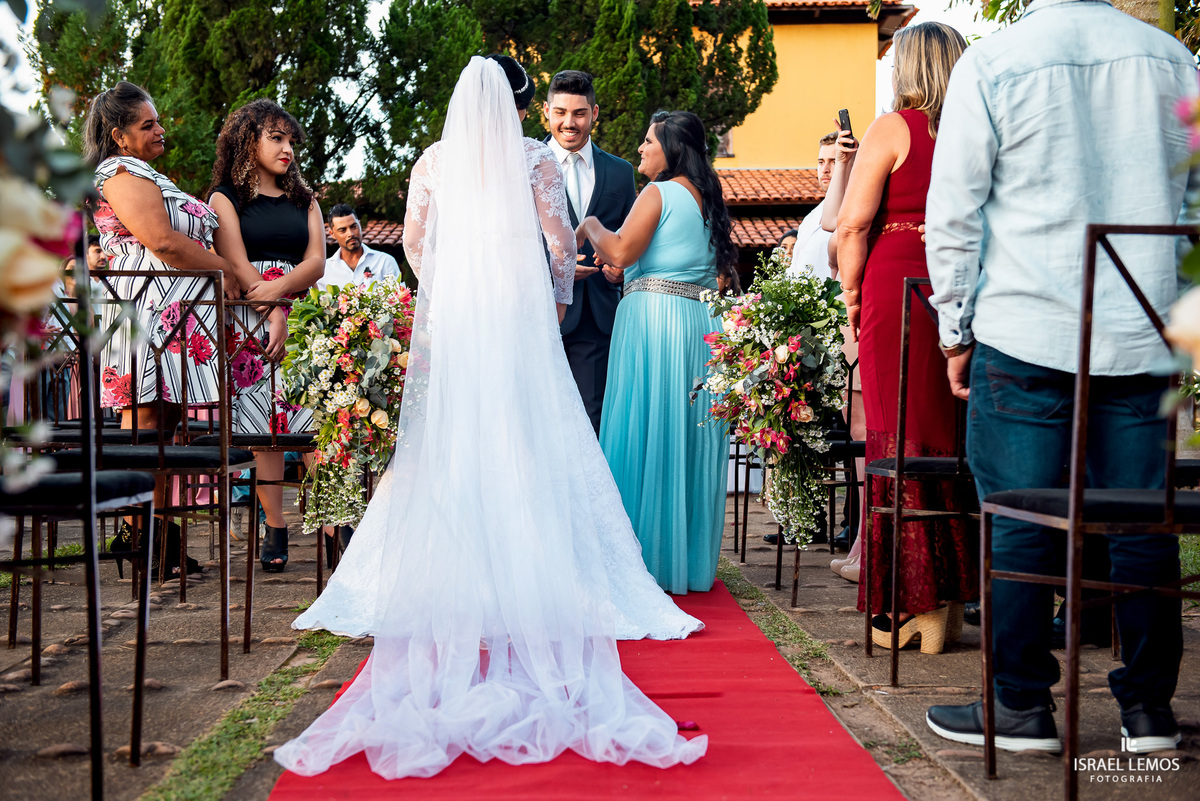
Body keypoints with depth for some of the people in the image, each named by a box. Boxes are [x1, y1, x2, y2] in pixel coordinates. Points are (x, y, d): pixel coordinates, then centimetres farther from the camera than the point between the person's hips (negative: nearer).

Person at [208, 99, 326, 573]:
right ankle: (275, 529, -2)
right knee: (266, 426, -6)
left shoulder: (303, 200, 20)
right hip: (250, 322, -3)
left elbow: (316, 262, 7)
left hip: (303, 318, 3)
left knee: (318, 420, -9)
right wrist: (273, 315, -13)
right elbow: (236, 265, -2)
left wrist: (278, 286, -11)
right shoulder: (225, 197, 9)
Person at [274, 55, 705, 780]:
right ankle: (526, 568, 2)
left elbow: (414, 240, 11)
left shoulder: (434, 159, 8)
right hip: (519, 313, -1)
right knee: (523, 439, 2)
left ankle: (453, 569, 7)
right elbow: (560, 242, 1)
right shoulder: (536, 158, 2)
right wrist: (559, 298, 15)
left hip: (448, 313, 2)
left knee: (449, 441, 5)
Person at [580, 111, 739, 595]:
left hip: (653, 319, -8)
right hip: (702, 324, 8)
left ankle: (648, 559, 3)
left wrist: (590, 225, 3)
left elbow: (619, 251, -17)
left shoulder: (659, 193, -6)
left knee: (646, 433, -1)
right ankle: (691, 559, 18)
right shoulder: (708, 199, 16)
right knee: (689, 437, 11)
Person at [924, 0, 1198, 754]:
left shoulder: (991, 61, -2)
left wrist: (956, 330, 5)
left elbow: (953, 214, -3)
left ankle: (1022, 707, 11)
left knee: (1017, 523, 3)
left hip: (1023, 335, -3)